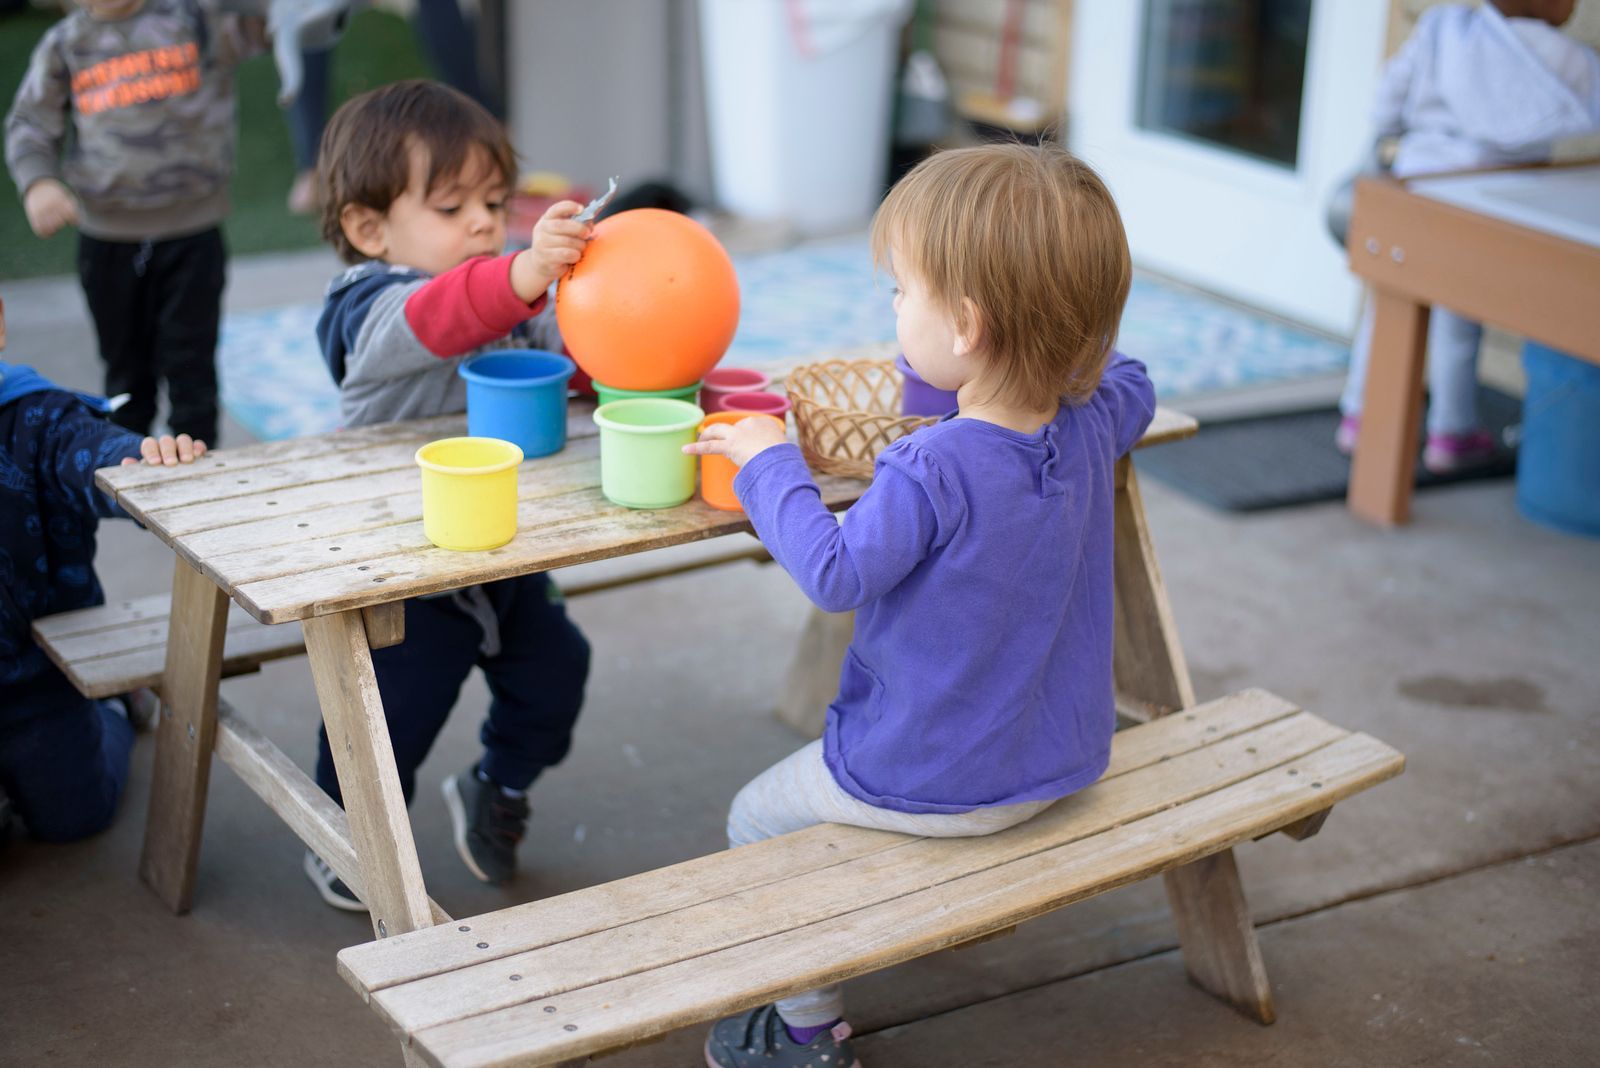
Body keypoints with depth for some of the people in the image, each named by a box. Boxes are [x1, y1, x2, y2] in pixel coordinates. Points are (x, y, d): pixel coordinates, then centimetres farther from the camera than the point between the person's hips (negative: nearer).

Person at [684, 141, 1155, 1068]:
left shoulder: (932, 472, -33)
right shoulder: (1092, 423, -10)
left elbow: (836, 575, -22)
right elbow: (1133, 386, 14)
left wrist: (771, 464, -10)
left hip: (934, 785, -8)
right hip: (1065, 762, 8)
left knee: (759, 821, 16)